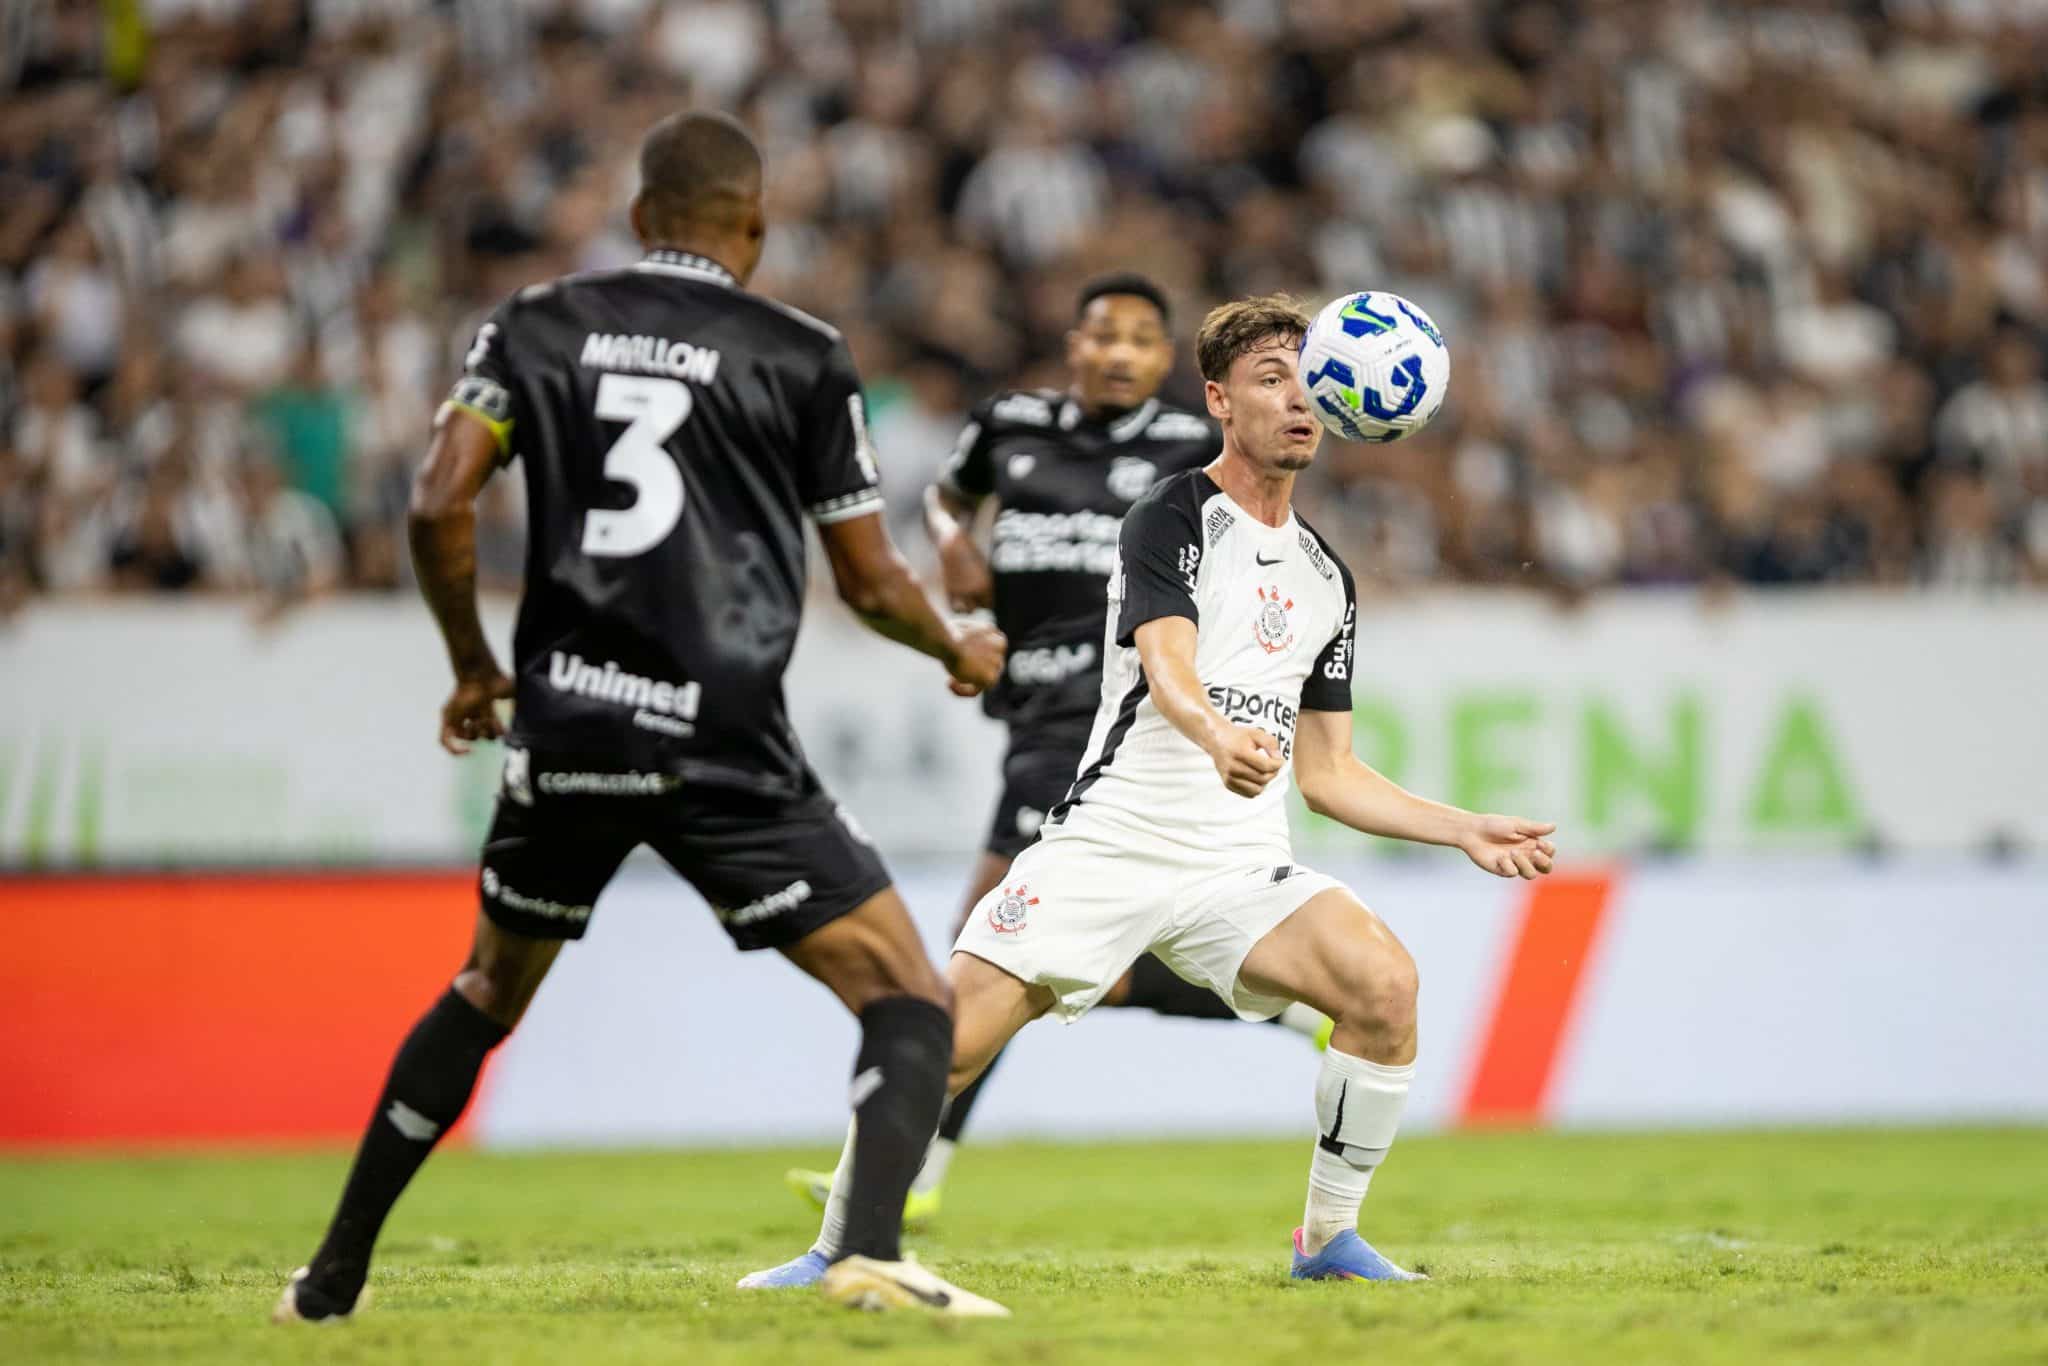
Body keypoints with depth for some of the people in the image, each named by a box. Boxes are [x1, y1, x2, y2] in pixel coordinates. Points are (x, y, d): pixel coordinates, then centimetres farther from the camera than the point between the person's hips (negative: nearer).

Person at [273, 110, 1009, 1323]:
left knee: (489, 992, 26)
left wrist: (473, 665, 15)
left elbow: (441, 508, -1)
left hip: (566, 726, 4)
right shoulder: (802, 357, 3)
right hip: (722, 747, -4)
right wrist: (961, 652, 27)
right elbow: (871, 583, 6)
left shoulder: (537, 326, 9)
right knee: (911, 1003, 0)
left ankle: (335, 1275, 30)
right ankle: (873, 1250, -24)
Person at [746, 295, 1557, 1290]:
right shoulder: (1173, 520, -3)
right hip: (1111, 841, -4)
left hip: (1240, 866, 5)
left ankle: (1328, 1241, -5)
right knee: (944, 1043, -16)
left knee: (1385, 985, -22)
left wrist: (1466, 830, 11)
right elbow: (1167, 665, -22)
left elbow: (1325, 773, 21)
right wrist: (1219, 738, -44)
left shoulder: (1326, 580, 17)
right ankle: (836, 1254, 5)